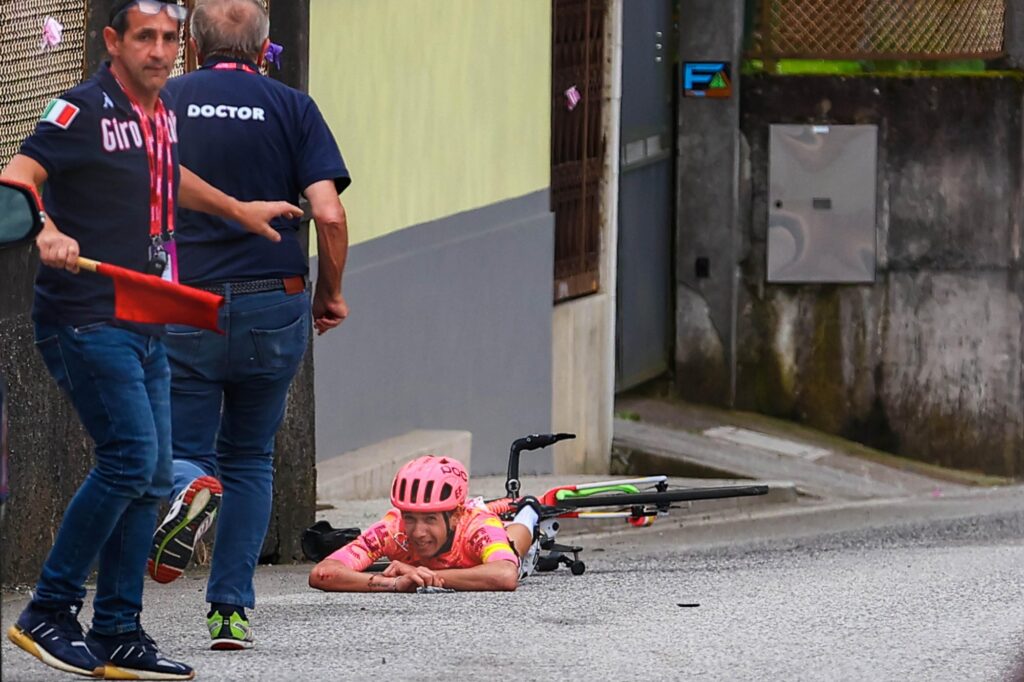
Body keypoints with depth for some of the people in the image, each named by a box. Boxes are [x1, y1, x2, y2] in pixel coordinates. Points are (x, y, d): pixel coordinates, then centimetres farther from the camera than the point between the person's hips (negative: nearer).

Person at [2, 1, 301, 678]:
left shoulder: (161, 115, 13)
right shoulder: (84, 111, -12)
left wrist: (238, 209, 38)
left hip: (146, 326, 9)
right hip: (86, 318, -9)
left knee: (152, 476, 7)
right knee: (131, 456, -17)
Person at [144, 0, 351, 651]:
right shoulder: (292, 108, 1)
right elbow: (329, 214, -8)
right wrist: (331, 295, 7)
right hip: (274, 306, 1)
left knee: (182, 450, 9)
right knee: (250, 459, 15)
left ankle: (189, 487, -27)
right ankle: (233, 610, 9)